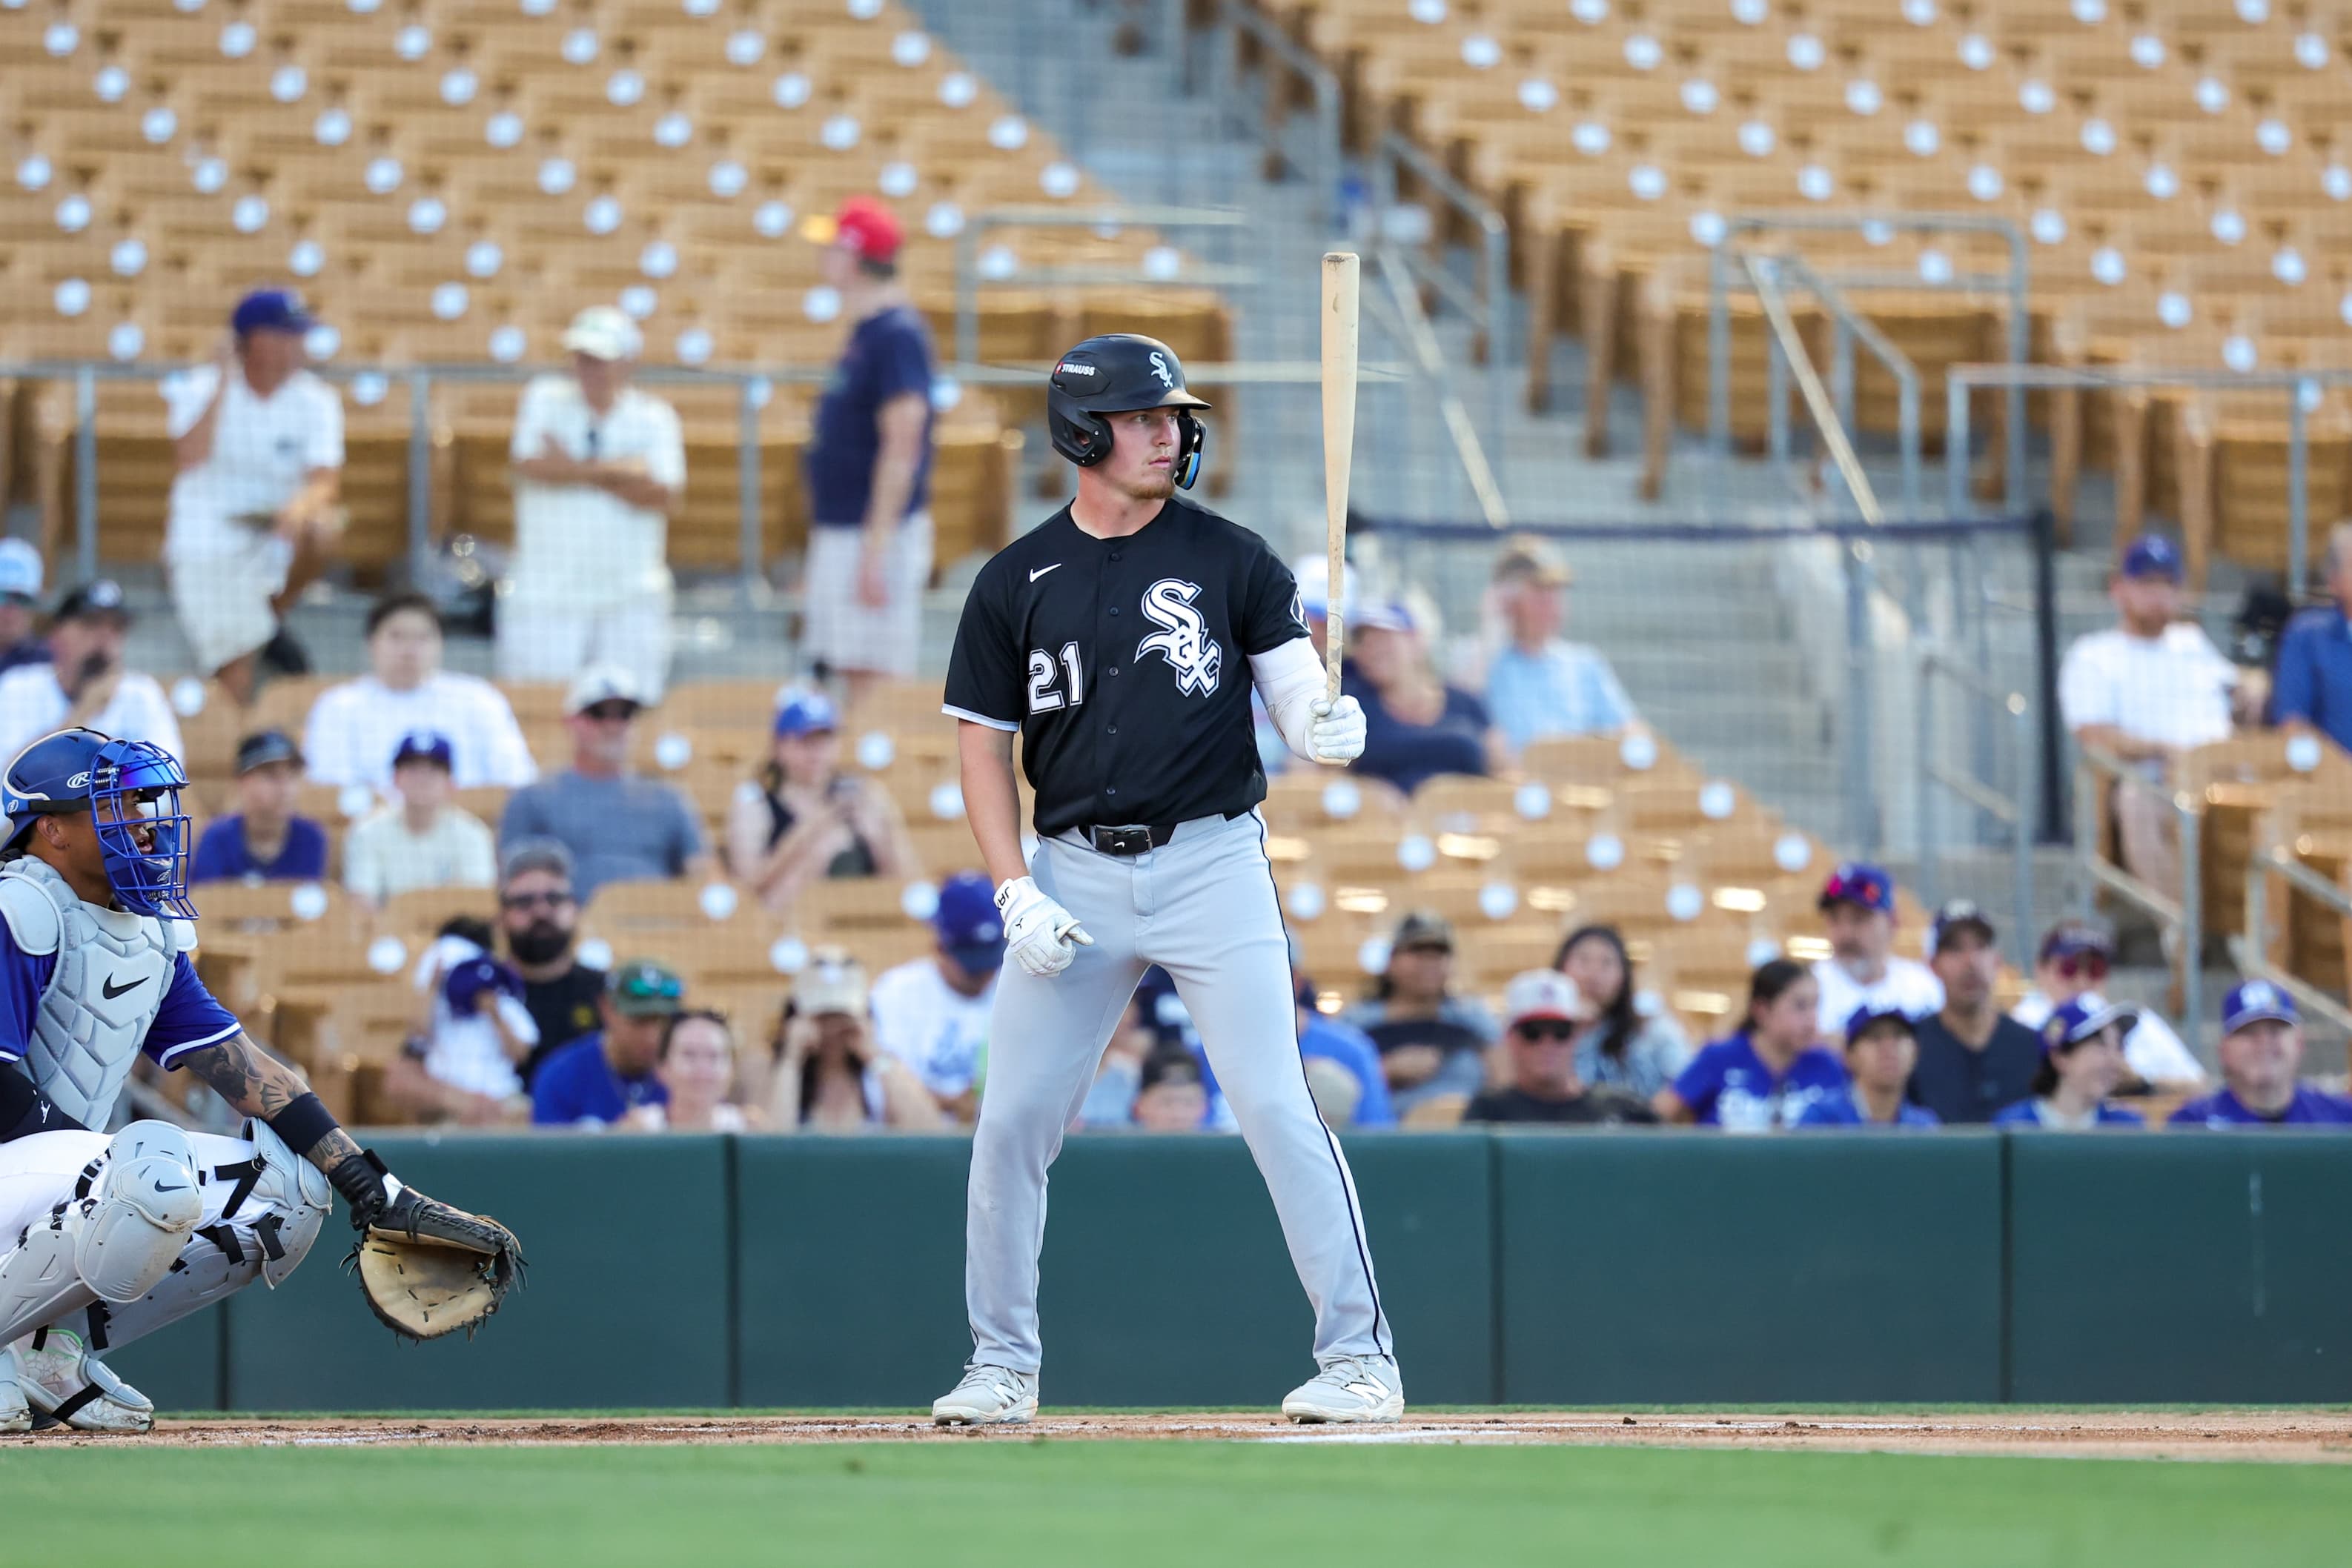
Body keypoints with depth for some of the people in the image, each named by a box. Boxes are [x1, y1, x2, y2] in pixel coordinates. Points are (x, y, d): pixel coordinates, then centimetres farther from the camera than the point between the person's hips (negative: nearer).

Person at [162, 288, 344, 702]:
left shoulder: (316, 401, -2)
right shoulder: (201, 390, -6)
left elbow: (325, 481, -15)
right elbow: (189, 459, -23)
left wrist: (301, 505, -39)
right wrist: (223, 384, -22)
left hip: (276, 532, 2)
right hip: (208, 548, -2)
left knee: (320, 529, -31)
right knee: (237, 672, -17)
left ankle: (273, 617, -5)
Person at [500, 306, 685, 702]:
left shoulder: (654, 417, 6)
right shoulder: (545, 399, 7)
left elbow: (667, 499, -7)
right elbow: (531, 466, -11)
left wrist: (577, 469, -8)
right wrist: (617, 469, -7)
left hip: (631, 598, 1)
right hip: (544, 597, -1)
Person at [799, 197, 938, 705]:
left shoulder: (896, 334, -15)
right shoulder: (865, 331, 14)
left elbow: (901, 448, -20)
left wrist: (874, 552, -23)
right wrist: (821, 557, 24)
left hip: (876, 532, -10)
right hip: (837, 531, 10)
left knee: (873, 678, -10)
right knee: (850, 672, 11)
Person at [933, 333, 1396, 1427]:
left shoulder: (1230, 559, 2)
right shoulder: (1016, 583, 5)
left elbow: (1299, 700, -2)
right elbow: (984, 749, 7)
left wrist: (1330, 729, -27)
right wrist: (1018, 895, -5)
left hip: (1211, 859, -2)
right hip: (1073, 875, 2)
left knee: (1277, 1108, -9)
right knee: (1013, 1120, 1)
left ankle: (1359, 1356, -3)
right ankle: (1002, 1366, 15)